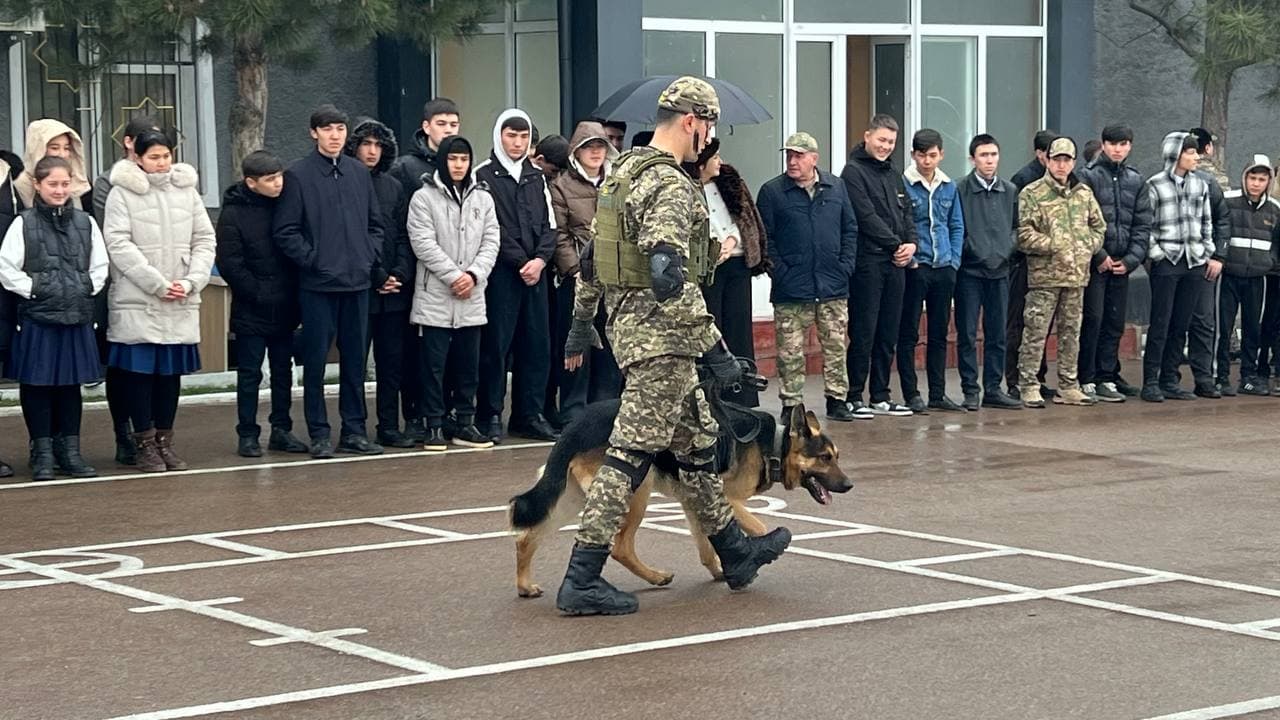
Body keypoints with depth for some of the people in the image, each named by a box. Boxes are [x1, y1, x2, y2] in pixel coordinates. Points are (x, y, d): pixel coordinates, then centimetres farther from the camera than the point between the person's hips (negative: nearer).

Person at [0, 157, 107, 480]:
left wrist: (86, 289, -1)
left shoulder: (85, 223, 7)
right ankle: (42, 452, 9)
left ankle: (69, 449, 18)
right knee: (37, 384, 1)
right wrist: (34, 289, -10)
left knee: (70, 383, 10)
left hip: (77, 318, 3)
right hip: (37, 317, -3)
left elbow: (100, 266, 11)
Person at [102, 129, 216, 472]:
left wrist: (190, 282, -7)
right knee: (140, 370, -1)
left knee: (171, 370, 6)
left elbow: (205, 240, 8)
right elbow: (118, 244, -9)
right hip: (137, 300, -3)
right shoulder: (122, 193, -2)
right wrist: (157, 284, -14)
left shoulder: (187, 190, 9)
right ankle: (145, 444, 7)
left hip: (181, 302, 3)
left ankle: (165, 440, 15)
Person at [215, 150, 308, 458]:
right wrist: (257, 293, -13)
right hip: (251, 311, -5)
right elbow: (229, 263, -12)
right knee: (249, 373, 1)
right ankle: (247, 435, 7)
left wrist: (295, 293, 1)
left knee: (283, 370, 11)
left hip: (284, 308, 5)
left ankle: (281, 429, 20)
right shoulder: (233, 214, -9)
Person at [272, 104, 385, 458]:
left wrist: (372, 258, 4)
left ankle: (354, 430, 16)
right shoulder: (298, 175, -4)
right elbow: (284, 231, -6)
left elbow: (375, 223, 17)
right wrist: (311, 259, -13)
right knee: (315, 360, 0)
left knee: (355, 359, 9)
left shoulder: (359, 173, 11)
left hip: (358, 282, 4)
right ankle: (319, 433, 7)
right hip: (317, 284, -4)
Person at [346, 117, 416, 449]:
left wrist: (400, 274, -4)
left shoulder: (394, 187, 13)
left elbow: (404, 237, 12)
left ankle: (389, 427, 14)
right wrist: (373, 276, -11)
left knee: (392, 362, 7)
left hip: (393, 291, 5)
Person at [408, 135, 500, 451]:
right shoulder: (424, 198, -2)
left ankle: (466, 424, 17)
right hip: (435, 297, -4)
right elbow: (424, 244, -9)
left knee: (469, 364, 9)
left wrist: (474, 275, -10)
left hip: (472, 298, 4)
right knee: (434, 364, -1)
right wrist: (454, 276, -14)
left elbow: (490, 242, 6)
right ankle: (434, 426, 5)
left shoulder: (483, 199, 11)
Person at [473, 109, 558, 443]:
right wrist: (520, 261, -10)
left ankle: (530, 414, 12)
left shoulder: (536, 178, 18)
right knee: (495, 345, -5)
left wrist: (540, 259, -3)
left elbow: (549, 225, 15)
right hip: (501, 273, -5)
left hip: (536, 271, 6)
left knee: (537, 344, 5)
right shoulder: (483, 176, -1)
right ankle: (490, 416, 1)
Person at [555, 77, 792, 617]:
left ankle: (734, 551, 31)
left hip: (627, 324, 10)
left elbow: (594, 257, 20)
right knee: (631, 452, -7)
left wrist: (581, 320, 29)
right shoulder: (671, 187, -18)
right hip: (660, 336, -10)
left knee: (698, 441, 19)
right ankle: (582, 580, -7)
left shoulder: (621, 173, 12)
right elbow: (671, 278, -27)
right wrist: (715, 350, -24)